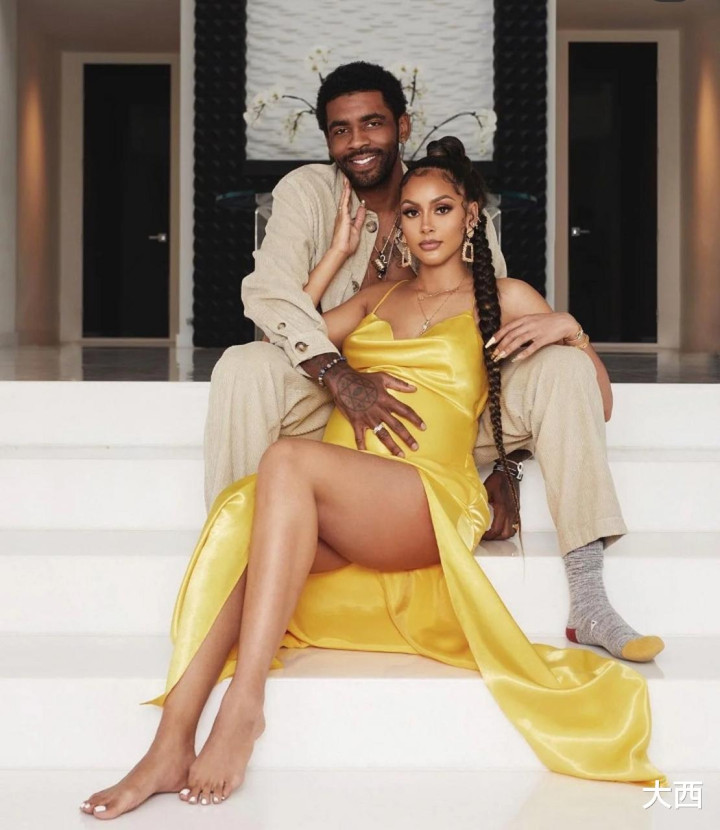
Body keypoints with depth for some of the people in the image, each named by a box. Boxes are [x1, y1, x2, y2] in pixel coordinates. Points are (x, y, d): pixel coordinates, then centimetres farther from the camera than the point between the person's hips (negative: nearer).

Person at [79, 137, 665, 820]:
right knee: (237, 512, -31)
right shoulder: (378, 300, 30)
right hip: (334, 505, 4)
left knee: (287, 458, -34)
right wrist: (338, 251, 22)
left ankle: (243, 704, -37)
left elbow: (598, 400, 18)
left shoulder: (504, 299, 18)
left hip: (428, 496, -4)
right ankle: (170, 748, -37)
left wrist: (568, 329, -1)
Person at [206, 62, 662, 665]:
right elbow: (268, 291, -21)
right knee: (242, 370, -31)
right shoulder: (307, 193, -3)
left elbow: (499, 336, 0)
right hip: (335, 406, -1)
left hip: (445, 411, 2)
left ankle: (589, 604, -24)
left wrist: (505, 464, -9)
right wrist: (342, 380, -37)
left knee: (564, 368, -20)